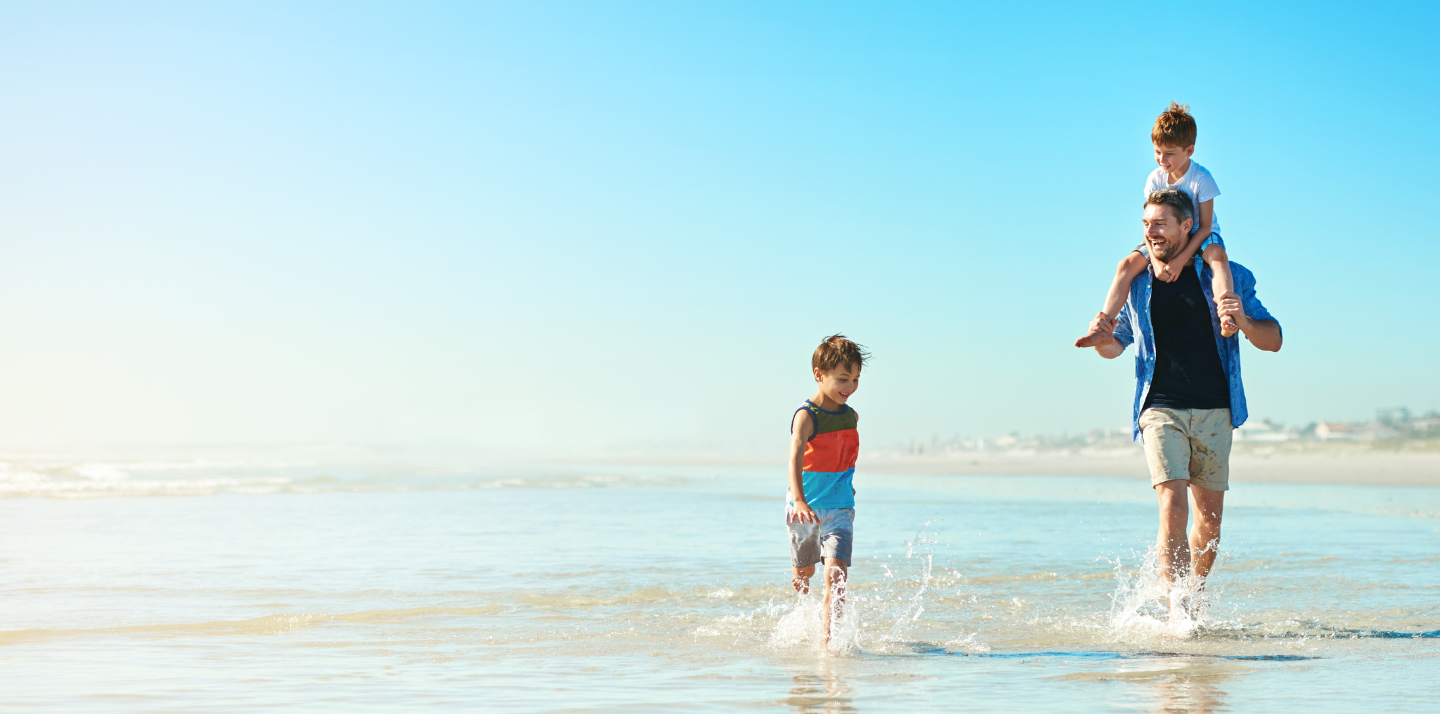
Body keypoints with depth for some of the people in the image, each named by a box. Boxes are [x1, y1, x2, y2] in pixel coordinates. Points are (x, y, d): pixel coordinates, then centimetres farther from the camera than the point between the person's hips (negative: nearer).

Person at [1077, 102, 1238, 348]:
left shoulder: (1201, 178, -19)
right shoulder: (1155, 179, -9)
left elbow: (1205, 227, -19)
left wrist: (1180, 260, -30)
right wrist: (1156, 260, -27)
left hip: (1198, 237, -4)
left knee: (1218, 256, -38)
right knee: (1127, 265, -18)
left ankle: (1226, 318, -55)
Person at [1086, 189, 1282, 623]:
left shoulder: (1228, 277, 5)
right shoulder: (1137, 282, 9)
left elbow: (1273, 340, 4)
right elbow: (1115, 347, 20)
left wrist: (1243, 321, -18)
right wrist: (1102, 338, -4)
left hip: (1214, 412, 1)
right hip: (1160, 410, -1)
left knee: (1210, 521, 6)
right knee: (1173, 506, -17)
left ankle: (1193, 604, 27)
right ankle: (1177, 615, -18)